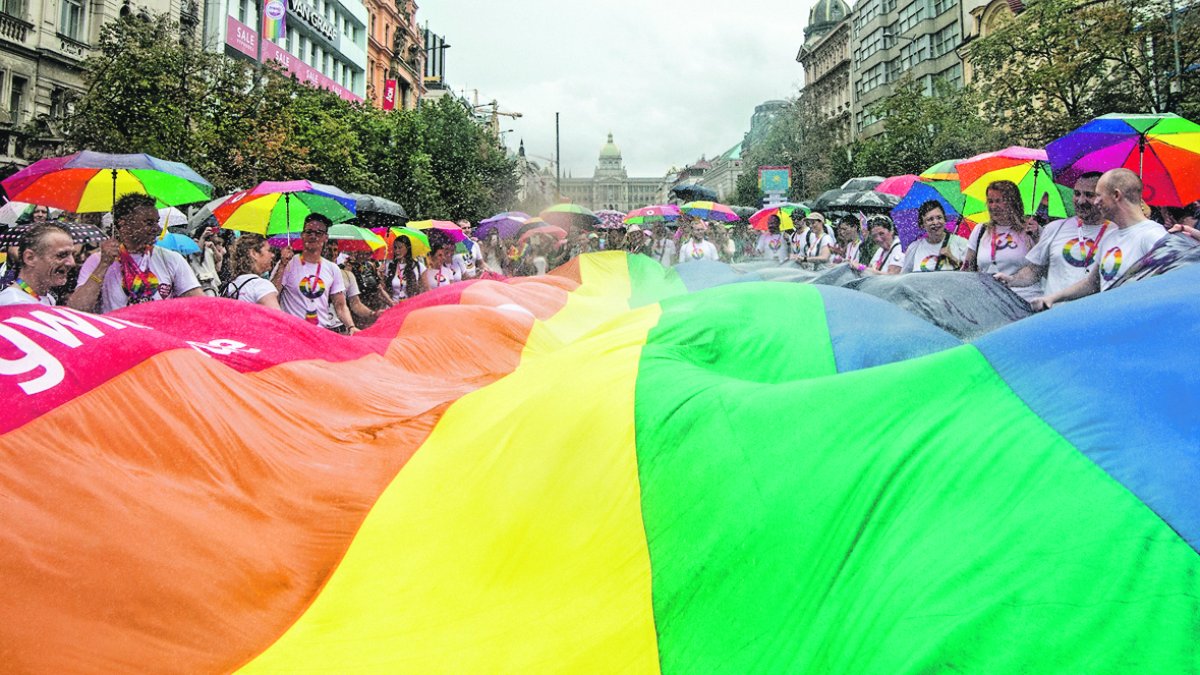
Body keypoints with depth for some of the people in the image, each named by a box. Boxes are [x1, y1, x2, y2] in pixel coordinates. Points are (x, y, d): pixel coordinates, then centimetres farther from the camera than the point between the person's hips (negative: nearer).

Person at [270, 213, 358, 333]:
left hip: (324, 331, 3)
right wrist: (283, 265, -14)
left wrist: (351, 327, -5)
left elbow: (340, 306, 12)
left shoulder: (333, 269, 12)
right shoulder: (288, 264, 3)